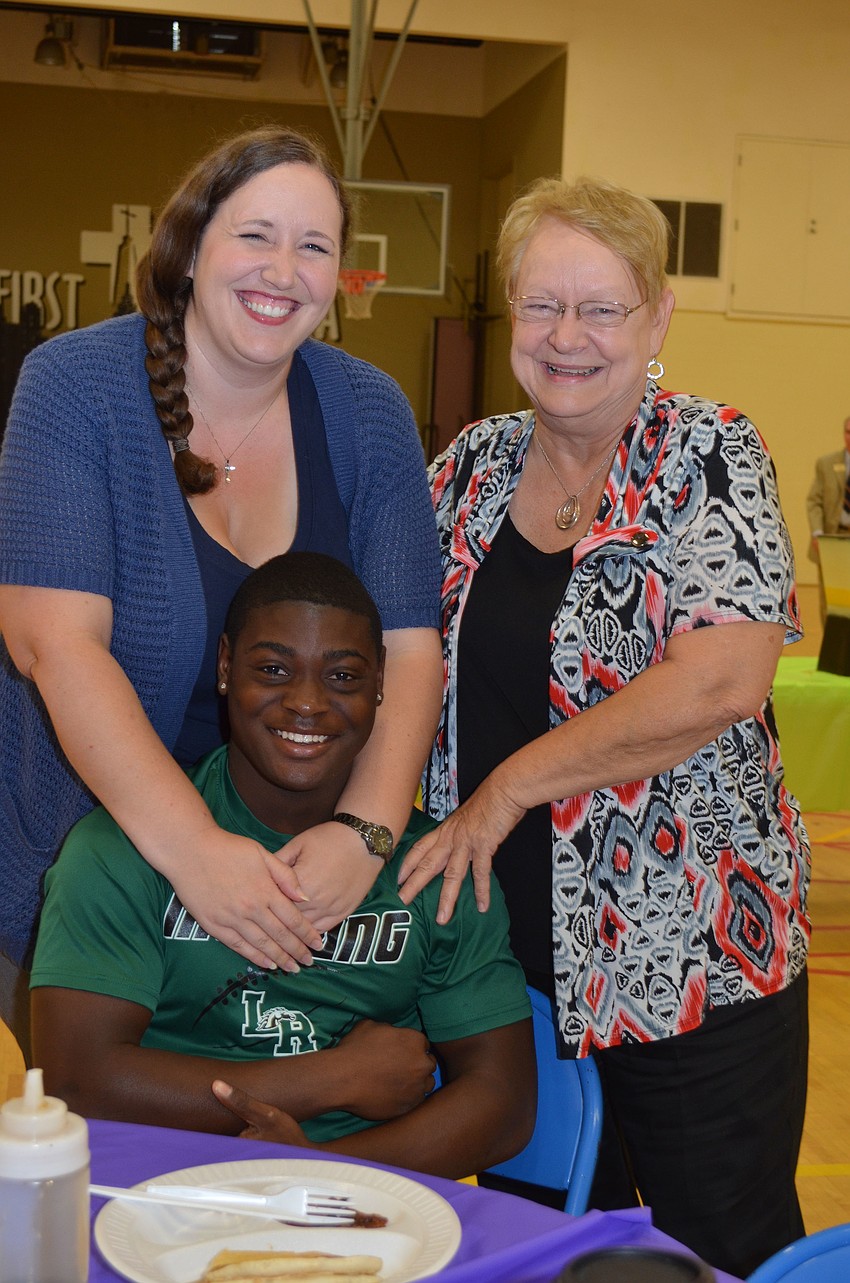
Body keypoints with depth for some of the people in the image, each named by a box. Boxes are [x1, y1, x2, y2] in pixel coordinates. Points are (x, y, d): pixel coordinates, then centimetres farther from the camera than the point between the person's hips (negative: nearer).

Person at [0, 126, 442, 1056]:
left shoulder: (367, 413, -4)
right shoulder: (76, 387, -14)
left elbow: (411, 649, -11)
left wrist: (365, 830, -28)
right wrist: (191, 847, -34)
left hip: (301, 881, 3)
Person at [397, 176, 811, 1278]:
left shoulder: (708, 457, -9)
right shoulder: (472, 464, 6)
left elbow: (721, 682, -21)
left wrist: (507, 787, -17)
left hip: (687, 952, -4)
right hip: (506, 937, 5)